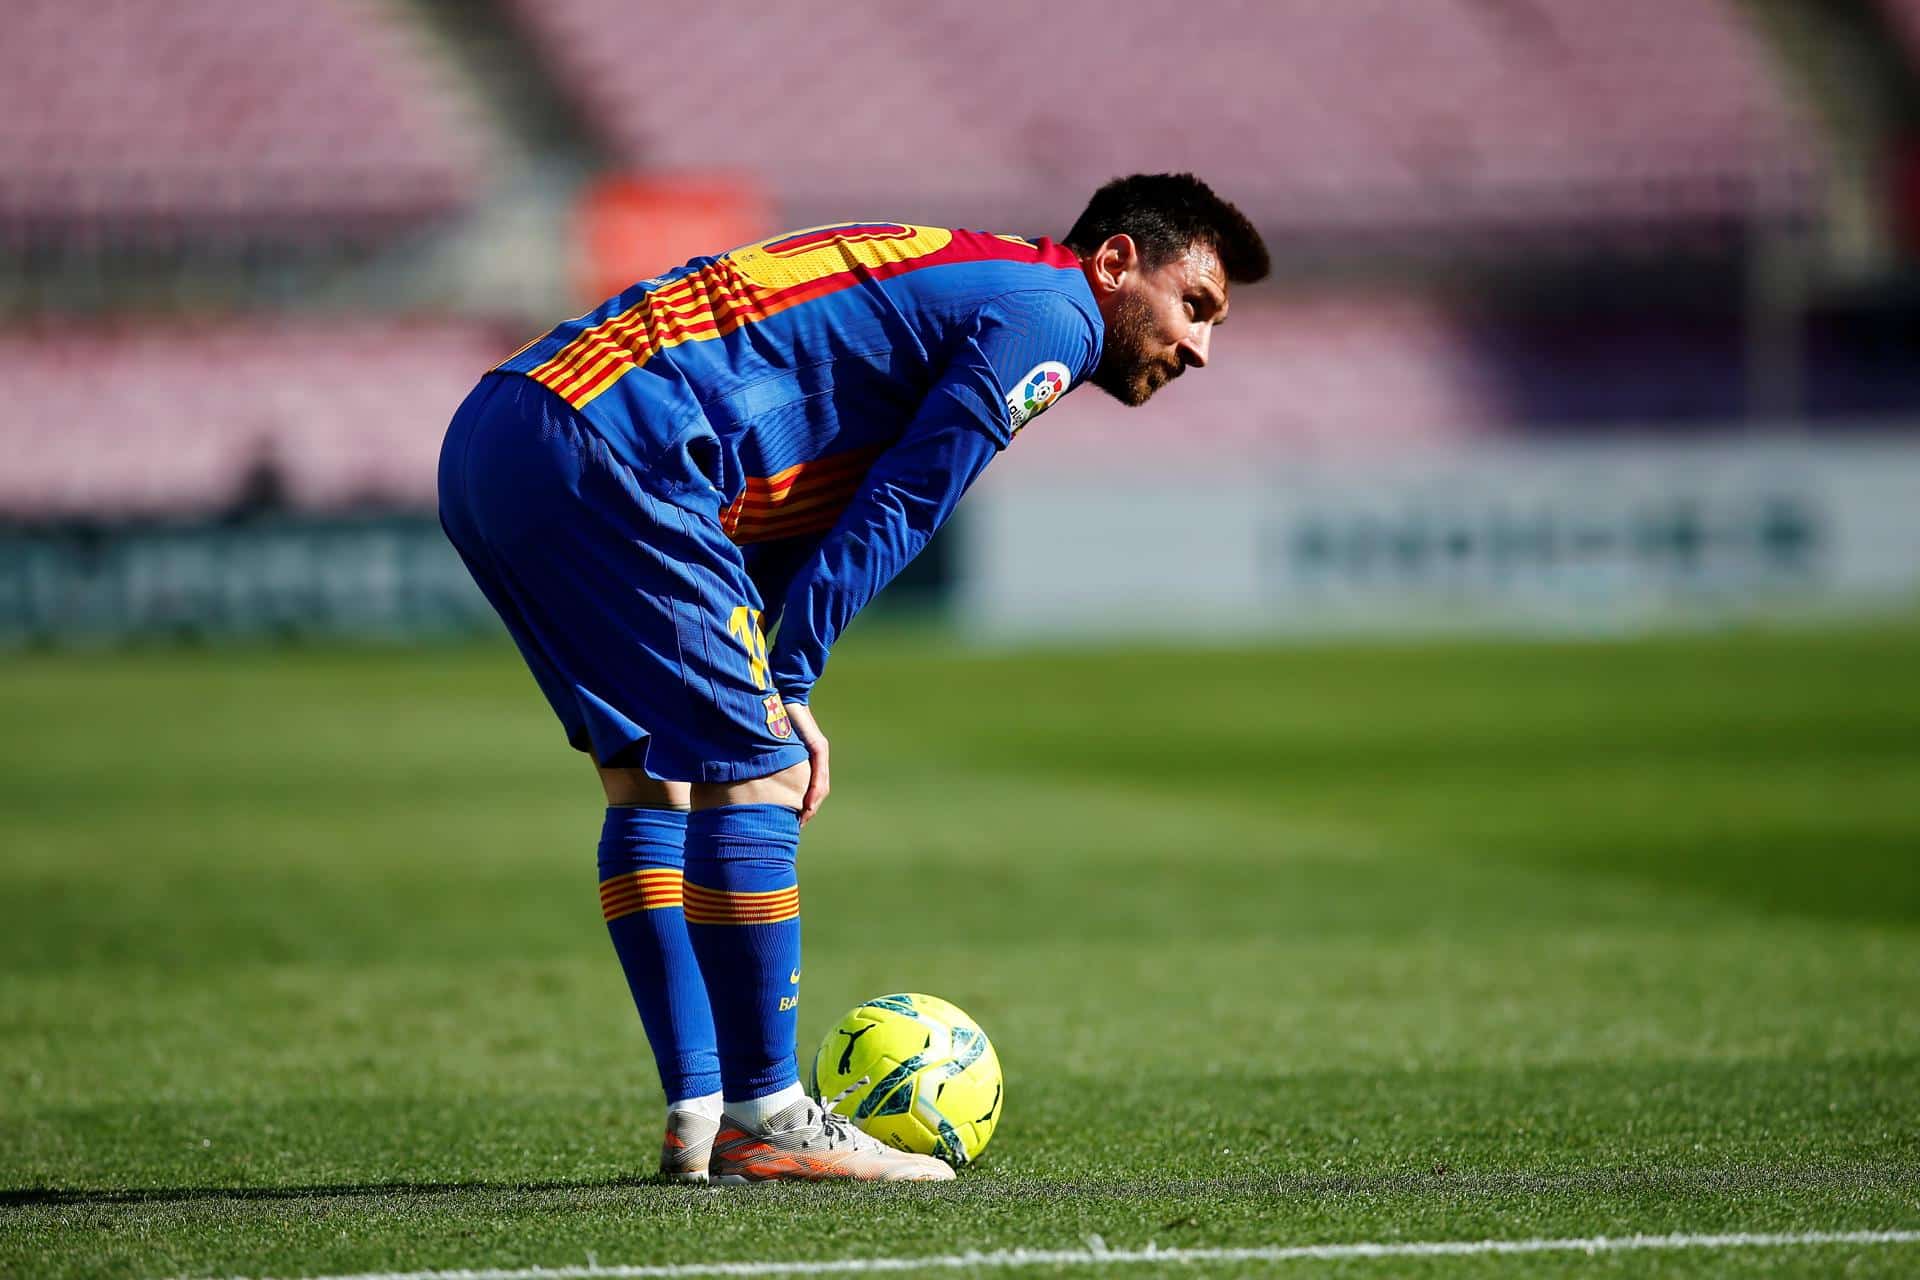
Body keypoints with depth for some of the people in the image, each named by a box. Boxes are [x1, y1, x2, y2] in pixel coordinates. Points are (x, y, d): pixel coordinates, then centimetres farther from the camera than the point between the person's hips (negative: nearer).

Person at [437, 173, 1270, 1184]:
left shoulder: (952, 278, 29)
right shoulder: (1047, 319, 0)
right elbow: (886, 520, -7)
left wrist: (771, 689, 11)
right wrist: (785, 689, -4)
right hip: (601, 451, -10)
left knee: (648, 776, 15)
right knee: (753, 773, -6)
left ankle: (696, 1117, 16)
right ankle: (762, 1120, -1)